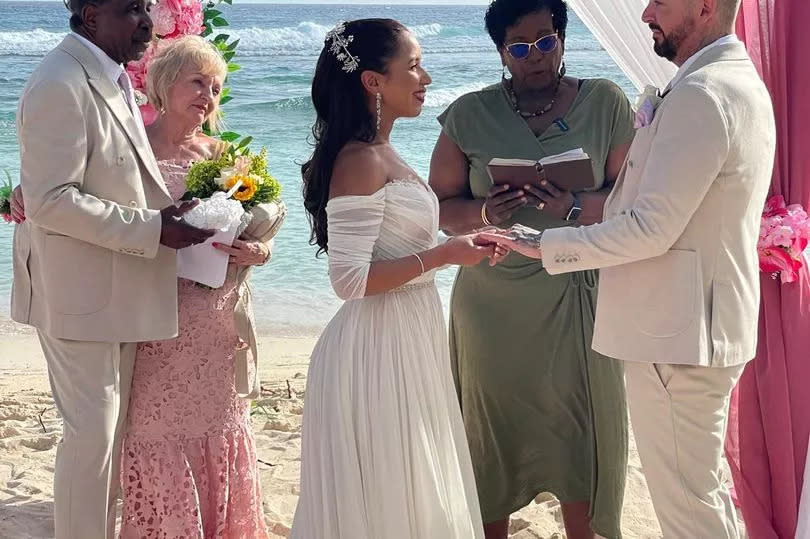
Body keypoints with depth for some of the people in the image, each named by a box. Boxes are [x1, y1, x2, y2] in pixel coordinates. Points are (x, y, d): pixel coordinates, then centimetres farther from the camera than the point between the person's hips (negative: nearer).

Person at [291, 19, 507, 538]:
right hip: (380, 346, -9)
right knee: (385, 495, 2)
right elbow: (351, 279, -23)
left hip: (409, 341, 9)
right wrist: (444, 254, -19)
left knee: (412, 487, 17)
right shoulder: (359, 160, -17)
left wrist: (457, 247, 9)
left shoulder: (383, 155, 11)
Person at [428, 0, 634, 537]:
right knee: (494, 433, 9)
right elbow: (441, 205, 5)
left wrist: (575, 207, -21)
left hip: (578, 297, 0)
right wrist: (484, 211, -16)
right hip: (493, 303, 1)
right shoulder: (469, 114, 3)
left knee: (581, 432, 4)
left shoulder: (606, 103, 1)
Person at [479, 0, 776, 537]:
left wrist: (546, 244, -16)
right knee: (702, 484, 22)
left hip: (678, 334, -11)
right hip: (707, 324, 11)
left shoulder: (700, 96, -21)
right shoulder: (741, 80, 13)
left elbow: (651, 229, -23)